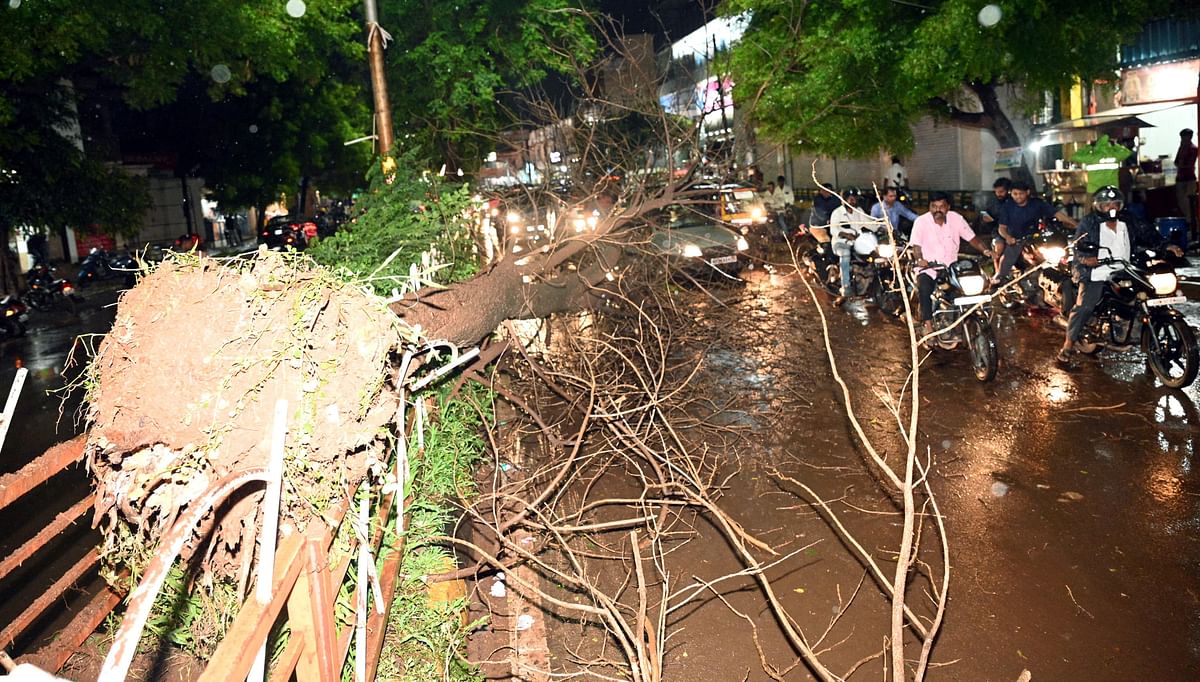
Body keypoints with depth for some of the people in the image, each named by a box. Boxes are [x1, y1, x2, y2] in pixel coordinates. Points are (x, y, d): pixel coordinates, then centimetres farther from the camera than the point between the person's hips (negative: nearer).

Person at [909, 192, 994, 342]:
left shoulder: (956, 219, 2)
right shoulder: (921, 222, -6)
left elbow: (972, 238, 4)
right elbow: (916, 245, -14)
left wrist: (985, 250, -14)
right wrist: (919, 259, -35)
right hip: (928, 269, -3)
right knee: (925, 289, -33)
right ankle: (928, 324, -24)